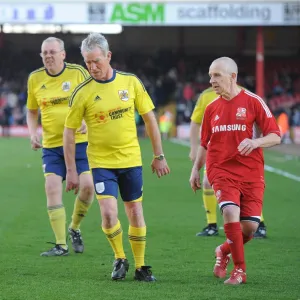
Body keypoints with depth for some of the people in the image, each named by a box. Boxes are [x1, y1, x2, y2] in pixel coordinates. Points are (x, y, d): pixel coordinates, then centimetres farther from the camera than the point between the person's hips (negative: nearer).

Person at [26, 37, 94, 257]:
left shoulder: (78, 72, -5)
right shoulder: (35, 78, 4)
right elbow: (32, 111, 18)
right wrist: (33, 132, 0)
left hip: (79, 141, -2)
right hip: (51, 145, 2)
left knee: (88, 185, -12)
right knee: (52, 188, -10)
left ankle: (74, 228, 16)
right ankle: (61, 245, -2)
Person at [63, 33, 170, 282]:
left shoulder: (131, 82, -3)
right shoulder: (83, 93, -8)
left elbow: (150, 118, 6)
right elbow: (69, 131, -2)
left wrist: (159, 156, 5)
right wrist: (71, 170, -4)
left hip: (131, 160, 2)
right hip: (101, 162, -2)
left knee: (135, 212, 6)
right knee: (109, 213, -15)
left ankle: (140, 266, 20)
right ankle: (120, 259, 10)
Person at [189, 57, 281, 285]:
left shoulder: (253, 102, -3)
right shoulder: (212, 108, 9)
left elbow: (275, 136, -6)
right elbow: (205, 143, 21)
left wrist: (255, 142, -24)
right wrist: (196, 169, 15)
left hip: (251, 173, -1)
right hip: (221, 170, 1)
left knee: (250, 225, -5)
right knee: (230, 211, -23)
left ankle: (224, 251, 27)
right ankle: (240, 270, -12)